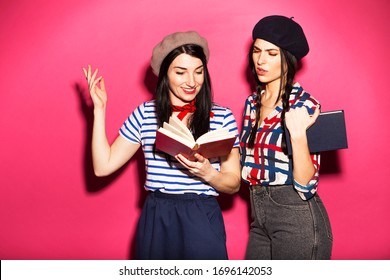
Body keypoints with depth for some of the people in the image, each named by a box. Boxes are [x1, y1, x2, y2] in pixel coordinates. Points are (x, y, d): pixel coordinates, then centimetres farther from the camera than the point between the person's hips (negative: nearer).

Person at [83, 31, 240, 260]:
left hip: (202, 221, -1)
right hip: (155, 221, 2)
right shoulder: (145, 114, 2)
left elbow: (233, 184, 1)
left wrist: (208, 174, -21)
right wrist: (100, 109, -1)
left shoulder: (222, 117, -3)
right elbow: (103, 166, 1)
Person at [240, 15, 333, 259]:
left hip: (297, 217, -7)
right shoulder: (252, 103, 7)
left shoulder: (304, 104, -13)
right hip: (260, 216, 7)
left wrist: (298, 134, -31)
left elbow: (306, 185, -18)